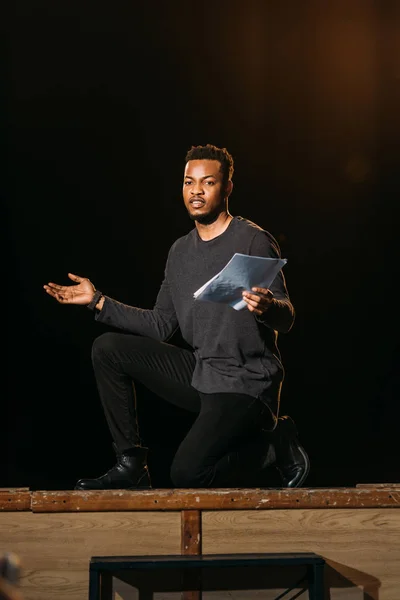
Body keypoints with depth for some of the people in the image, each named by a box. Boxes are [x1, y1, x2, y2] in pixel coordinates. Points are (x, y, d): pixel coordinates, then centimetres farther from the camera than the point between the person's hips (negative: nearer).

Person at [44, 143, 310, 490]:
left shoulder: (254, 241, -10)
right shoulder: (181, 251, 12)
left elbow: (286, 320, -15)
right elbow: (161, 326, 12)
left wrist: (267, 308, -39)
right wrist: (98, 301, 9)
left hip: (245, 383, -7)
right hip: (199, 372, 7)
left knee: (188, 474, -24)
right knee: (107, 349, -2)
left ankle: (275, 444, 3)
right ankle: (131, 465, 1)